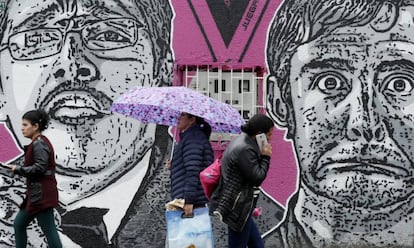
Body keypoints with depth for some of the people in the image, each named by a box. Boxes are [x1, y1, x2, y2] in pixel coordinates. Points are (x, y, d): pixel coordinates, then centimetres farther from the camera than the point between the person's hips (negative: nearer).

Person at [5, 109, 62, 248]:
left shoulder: (39, 143, -14)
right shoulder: (38, 143, 16)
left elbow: (40, 168, -23)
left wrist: (18, 169, -14)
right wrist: (19, 169, 8)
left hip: (41, 194, -11)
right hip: (36, 193, 11)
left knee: (49, 230, -7)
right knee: (19, 224, 17)